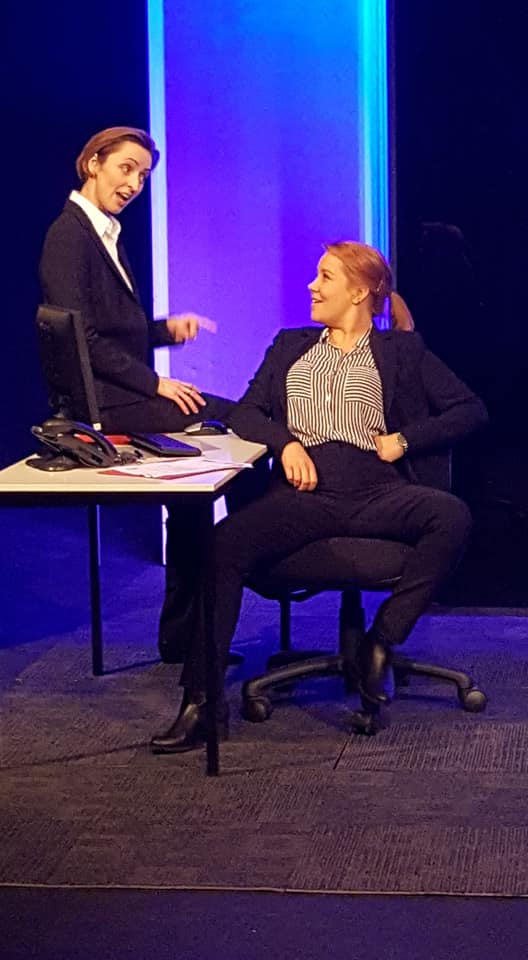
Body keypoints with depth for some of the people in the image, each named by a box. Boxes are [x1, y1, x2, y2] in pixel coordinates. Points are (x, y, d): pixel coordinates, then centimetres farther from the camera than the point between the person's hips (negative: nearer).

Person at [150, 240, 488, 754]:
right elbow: (245, 413, 16)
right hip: (304, 494, 1)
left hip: (375, 493, -1)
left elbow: (471, 409, 12)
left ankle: (382, 641, -19)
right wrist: (285, 442, -5)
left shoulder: (401, 350, 18)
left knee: (451, 515, -33)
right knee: (222, 544, -28)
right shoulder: (290, 346, 27)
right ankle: (201, 703, -27)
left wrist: (404, 439, -2)